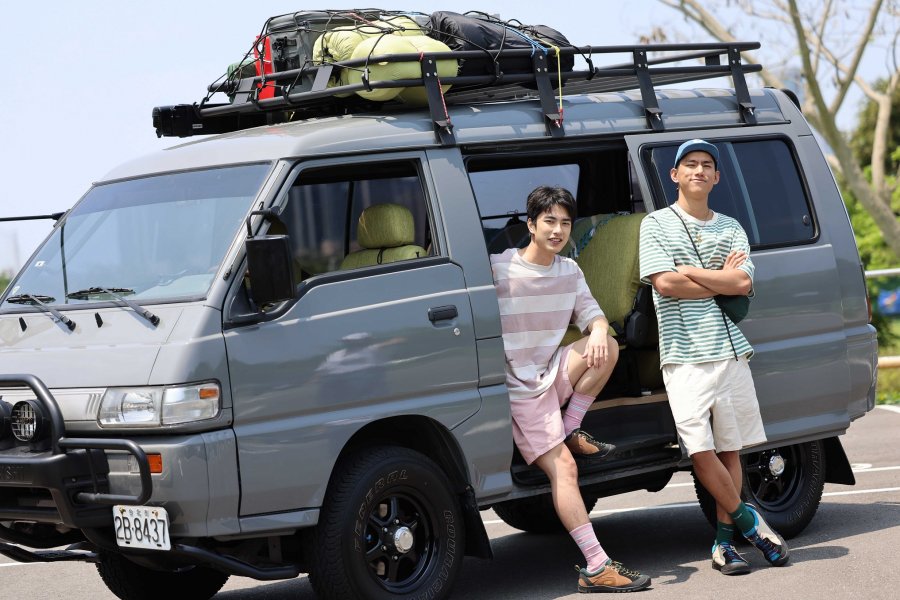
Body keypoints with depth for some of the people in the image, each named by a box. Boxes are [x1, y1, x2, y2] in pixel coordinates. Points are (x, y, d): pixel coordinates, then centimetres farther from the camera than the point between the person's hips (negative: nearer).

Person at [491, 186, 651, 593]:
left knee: (607, 347, -19)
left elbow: (592, 314, 7)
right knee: (562, 468, -16)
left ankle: (571, 431, -2)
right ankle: (596, 568, -20)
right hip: (520, 388, -6)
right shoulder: (499, 270, -15)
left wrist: (599, 330, -19)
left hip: (553, 374, 6)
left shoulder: (569, 271, 7)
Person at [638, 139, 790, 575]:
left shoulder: (730, 228, 15)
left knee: (729, 449, 4)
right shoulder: (656, 225, 5)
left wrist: (690, 271, -6)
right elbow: (664, 283, -9)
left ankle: (724, 541, 9)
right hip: (684, 356, -3)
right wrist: (722, 279, -1)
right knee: (700, 451, -11)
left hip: (731, 351, 4)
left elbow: (744, 283, -1)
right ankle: (748, 522, 6)